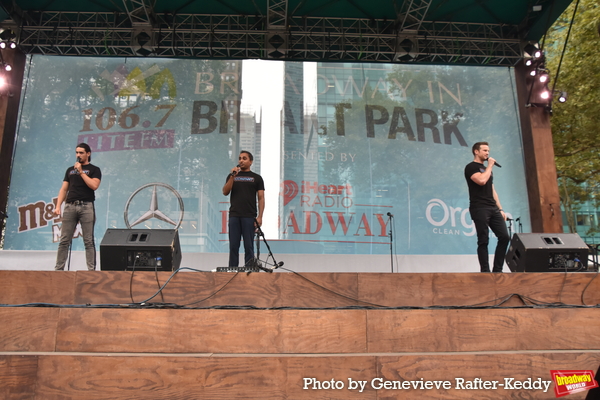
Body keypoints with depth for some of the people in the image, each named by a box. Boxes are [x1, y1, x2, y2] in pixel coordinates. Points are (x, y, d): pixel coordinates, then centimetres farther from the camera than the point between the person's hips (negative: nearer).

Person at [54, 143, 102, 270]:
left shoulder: (94, 170, 7)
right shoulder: (70, 170, 19)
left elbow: (94, 185, -10)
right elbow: (64, 189, 16)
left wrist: (81, 172, -7)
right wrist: (58, 206, 4)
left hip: (86, 206, -4)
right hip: (70, 206, 4)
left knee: (89, 241, -3)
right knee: (64, 241, 3)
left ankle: (91, 269, -1)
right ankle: (58, 268, 9)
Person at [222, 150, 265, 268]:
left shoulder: (256, 178, 9)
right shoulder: (232, 176, 15)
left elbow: (261, 198, 4)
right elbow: (225, 192, 3)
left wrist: (260, 216, -7)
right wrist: (232, 176, -8)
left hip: (249, 216, -2)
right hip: (234, 215, 2)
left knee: (249, 246, -1)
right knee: (233, 246, 3)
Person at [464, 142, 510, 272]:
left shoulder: (487, 169, 24)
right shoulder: (471, 167, -2)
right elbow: (481, 180, -21)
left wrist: (500, 209, 16)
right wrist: (490, 166, -6)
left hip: (493, 208, 8)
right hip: (479, 209, -8)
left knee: (504, 237, 0)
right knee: (483, 241, -7)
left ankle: (497, 269, 8)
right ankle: (485, 271, -1)